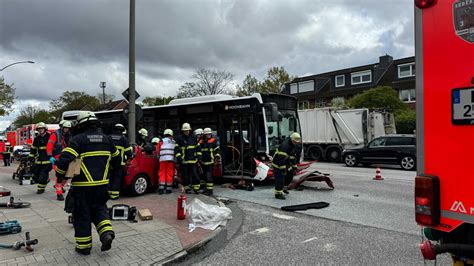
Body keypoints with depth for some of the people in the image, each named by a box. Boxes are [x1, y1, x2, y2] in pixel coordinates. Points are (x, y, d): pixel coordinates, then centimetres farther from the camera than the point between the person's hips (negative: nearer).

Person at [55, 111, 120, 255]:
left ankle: (84, 246, 18)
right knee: (99, 208, 22)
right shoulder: (106, 139, 6)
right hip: (102, 184, 5)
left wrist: (60, 175, -3)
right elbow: (117, 159, 15)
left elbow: (65, 159, -20)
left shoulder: (78, 139, -11)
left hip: (82, 186, -4)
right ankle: (106, 233, 3)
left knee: (82, 214, 9)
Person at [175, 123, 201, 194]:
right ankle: (187, 188, 16)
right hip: (183, 161, -1)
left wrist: (198, 156, 8)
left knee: (194, 174, -1)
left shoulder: (193, 138, 10)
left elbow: (197, 147, 17)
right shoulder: (179, 138, 1)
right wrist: (178, 157, -11)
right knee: (185, 176, 5)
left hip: (193, 160, 1)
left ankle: (196, 188, 5)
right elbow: (176, 148, -1)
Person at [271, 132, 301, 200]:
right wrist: (283, 168, -29)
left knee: (290, 175, 16)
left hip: (285, 164, 10)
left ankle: (283, 187, 36)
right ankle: (278, 193, -1)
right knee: (280, 178, -11)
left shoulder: (293, 146, 6)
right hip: (277, 164, -10)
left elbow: (293, 156, 17)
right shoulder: (285, 145, -27)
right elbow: (281, 158, -30)